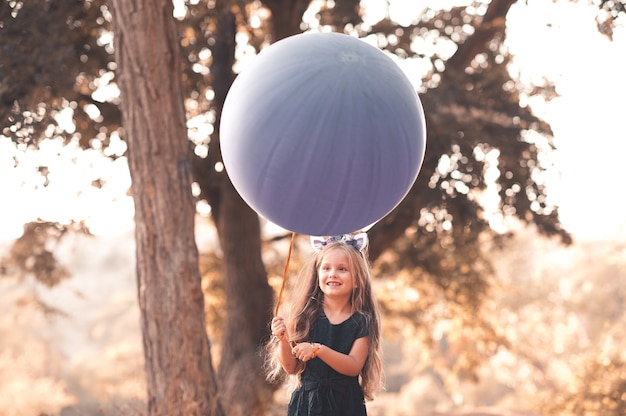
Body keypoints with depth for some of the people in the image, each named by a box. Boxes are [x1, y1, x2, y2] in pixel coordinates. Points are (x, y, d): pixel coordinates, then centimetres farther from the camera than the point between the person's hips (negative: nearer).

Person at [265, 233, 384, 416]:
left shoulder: (362, 321, -3)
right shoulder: (306, 316, -1)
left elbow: (354, 367, -14)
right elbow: (292, 368, -1)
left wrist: (318, 350, -24)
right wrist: (284, 340, -18)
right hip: (307, 401, 1)